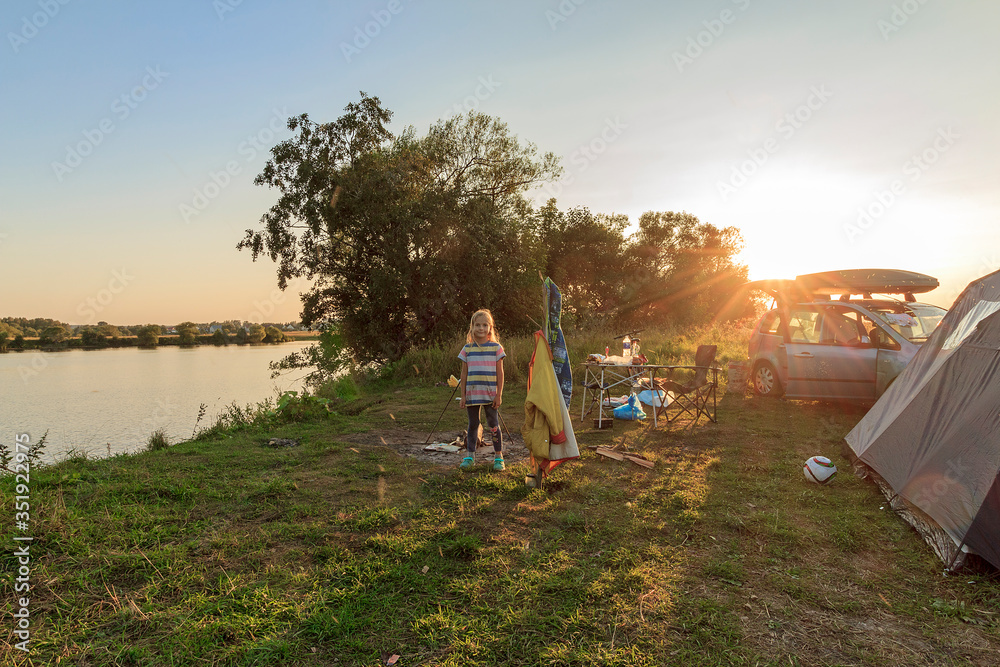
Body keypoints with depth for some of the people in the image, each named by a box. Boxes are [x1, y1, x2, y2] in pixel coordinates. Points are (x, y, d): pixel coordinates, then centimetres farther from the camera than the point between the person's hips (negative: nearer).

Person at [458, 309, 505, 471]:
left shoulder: (496, 347, 0)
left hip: (490, 394, -2)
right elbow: (464, 373, 7)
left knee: (493, 424, 4)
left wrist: (499, 394, -5)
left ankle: (498, 457, 15)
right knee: (473, 424, 9)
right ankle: (469, 456, 19)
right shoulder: (467, 348, 5)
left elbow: (500, 373, 0)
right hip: (472, 394, 2)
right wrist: (463, 395, 4)